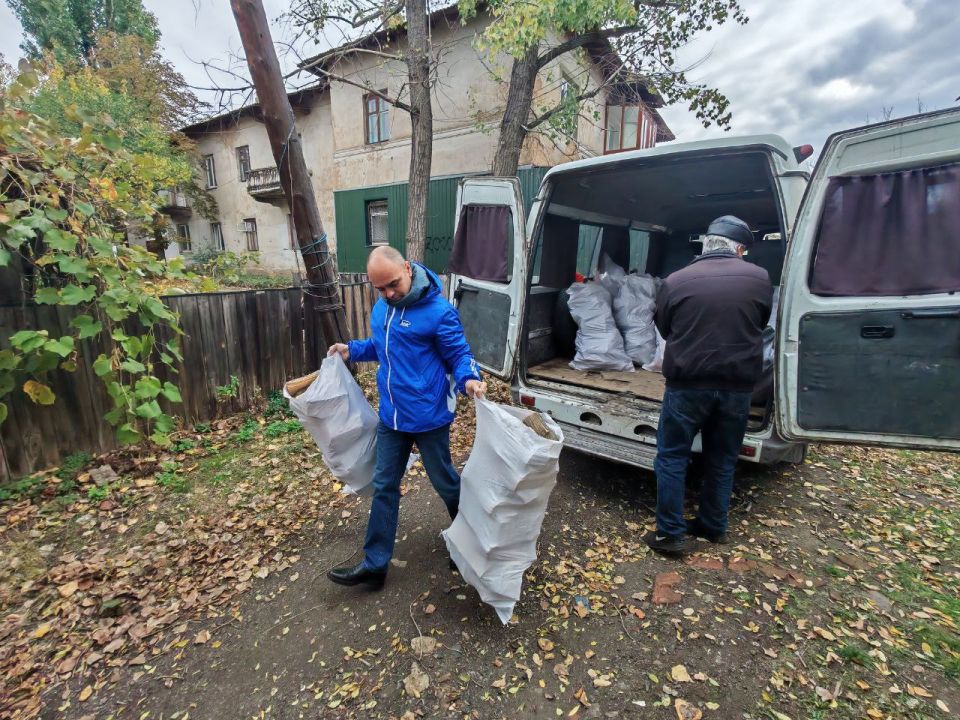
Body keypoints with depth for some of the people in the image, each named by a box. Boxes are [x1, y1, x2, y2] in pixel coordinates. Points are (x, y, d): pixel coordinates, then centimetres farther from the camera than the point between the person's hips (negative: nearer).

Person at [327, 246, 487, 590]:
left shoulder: (438, 311, -19)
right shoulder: (381, 307, 5)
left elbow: (460, 355, -13)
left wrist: (469, 378, -33)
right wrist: (352, 349, 11)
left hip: (428, 416, -7)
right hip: (391, 415, 7)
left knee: (445, 483, 13)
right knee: (384, 487, 13)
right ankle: (375, 564, 28)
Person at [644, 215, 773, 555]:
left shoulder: (675, 280, -5)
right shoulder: (760, 278, 0)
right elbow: (761, 324, 15)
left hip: (688, 384, -3)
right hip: (738, 386, 3)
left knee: (672, 457, 9)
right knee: (722, 460, 18)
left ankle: (671, 534, 13)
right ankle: (714, 527, 32)